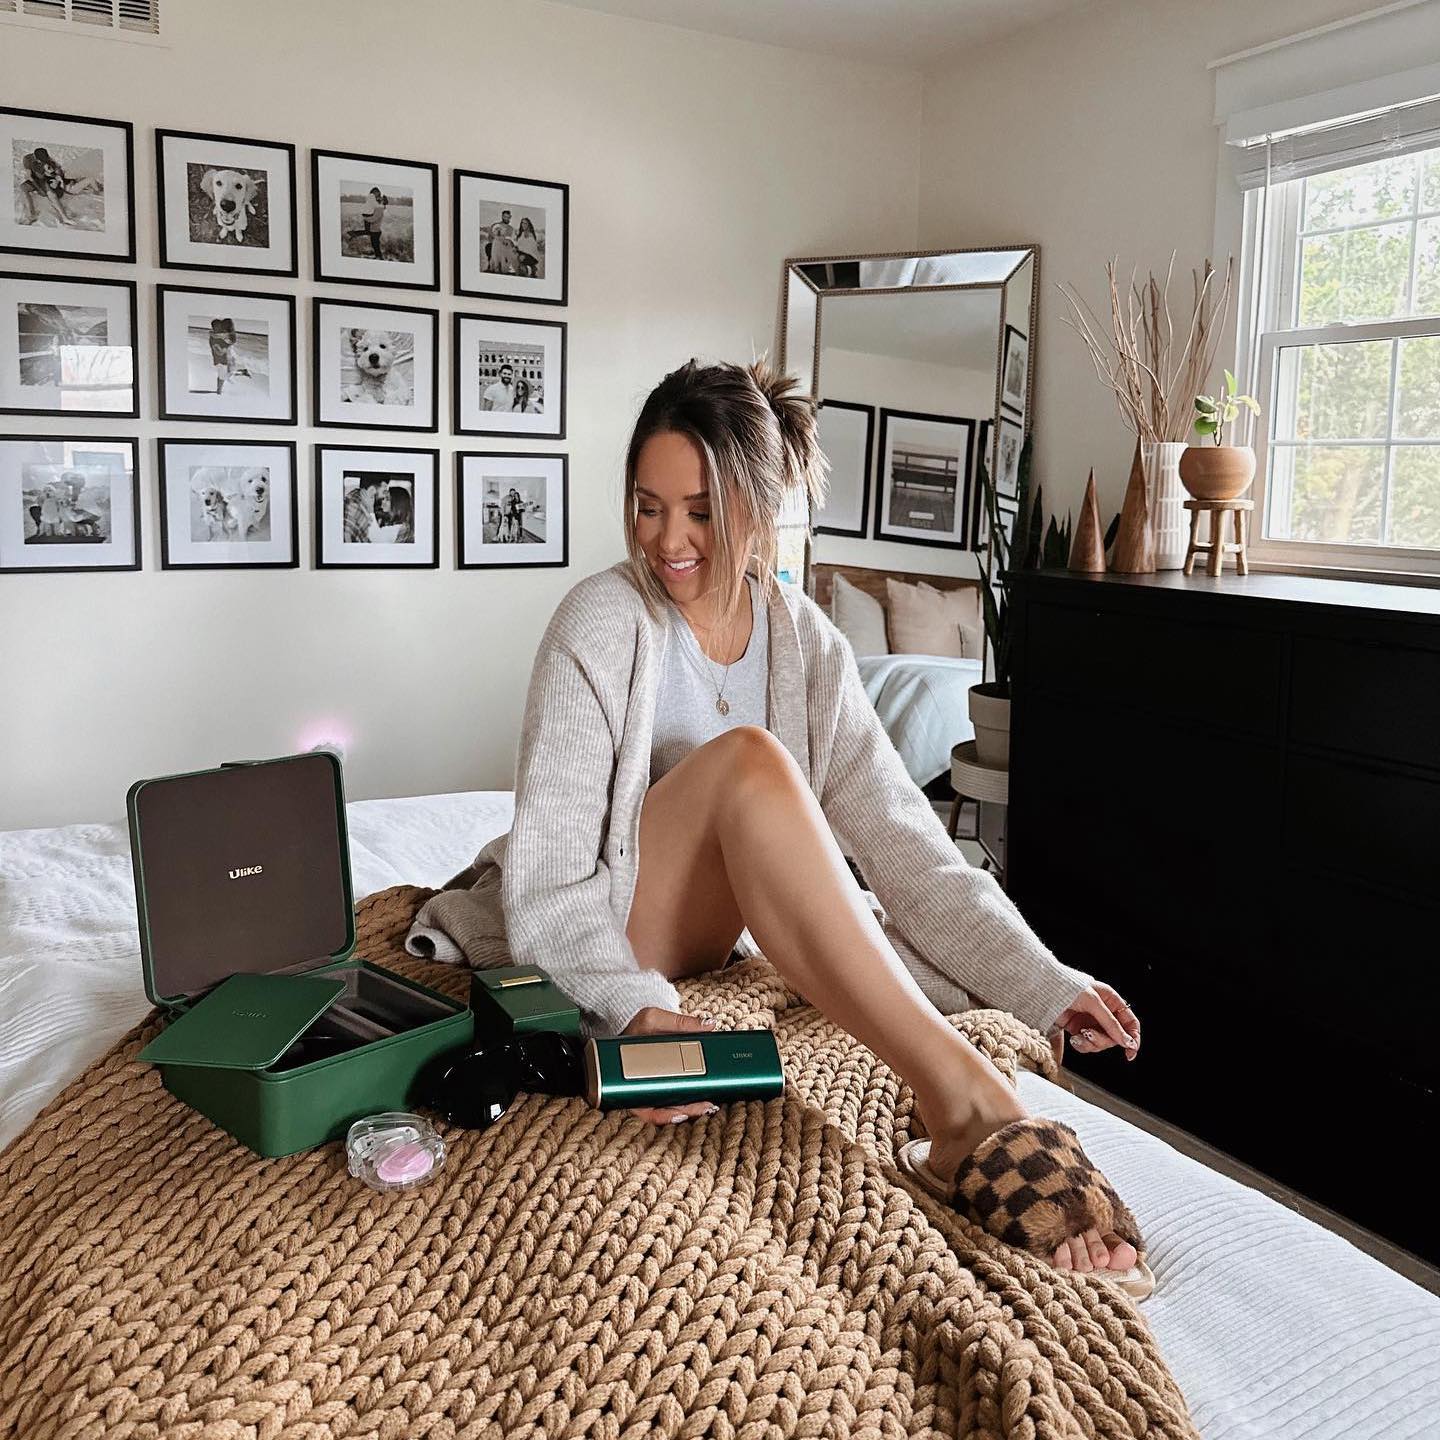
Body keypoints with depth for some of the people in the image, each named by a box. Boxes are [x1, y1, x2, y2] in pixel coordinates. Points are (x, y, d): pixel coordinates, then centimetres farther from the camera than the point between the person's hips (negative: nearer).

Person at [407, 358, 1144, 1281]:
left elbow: (902, 840, -8)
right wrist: (639, 1007, -38)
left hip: (713, 936, 5)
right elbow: (548, 873, -21)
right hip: (587, 949, -5)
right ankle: (964, 1100, -41)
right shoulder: (602, 623, -16)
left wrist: (1045, 985, -18)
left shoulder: (808, 645, -2)